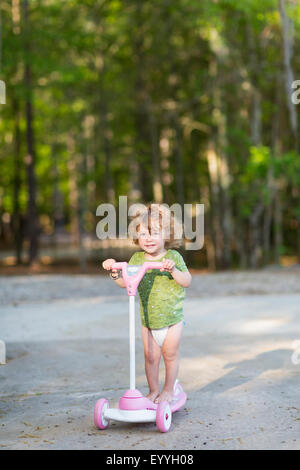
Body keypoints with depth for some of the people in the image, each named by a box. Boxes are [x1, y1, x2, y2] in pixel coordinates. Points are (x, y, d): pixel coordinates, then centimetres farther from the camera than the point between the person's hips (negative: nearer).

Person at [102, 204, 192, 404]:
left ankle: (169, 389, 25)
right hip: (148, 319, 3)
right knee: (150, 357, 7)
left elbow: (187, 282, -15)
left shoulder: (173, 257, -10)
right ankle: (153, 390, 24)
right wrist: (115, 271, -16)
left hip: (172, 318, -3)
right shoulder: (137, 259, 1)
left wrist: (173, 270, -31)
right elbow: (124, 282, 2)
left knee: (170, 355, 7)